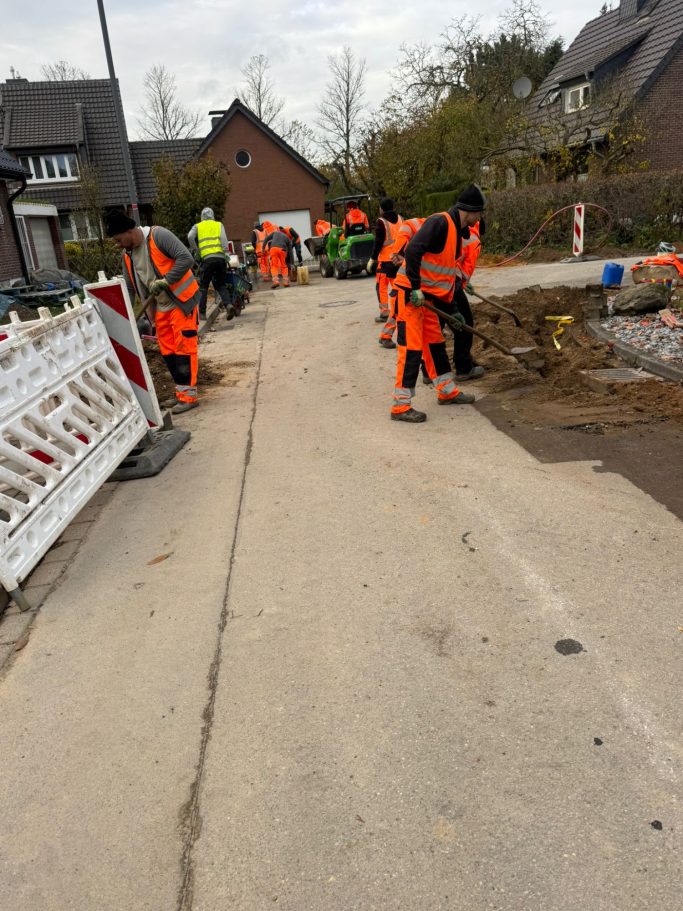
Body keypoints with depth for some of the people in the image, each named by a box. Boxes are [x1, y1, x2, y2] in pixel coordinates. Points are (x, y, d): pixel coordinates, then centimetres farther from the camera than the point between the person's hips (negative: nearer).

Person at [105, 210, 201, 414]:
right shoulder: (127, 254, 6)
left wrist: (164, 281, -23)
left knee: (184, 347, -7)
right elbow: (129, 288, 12)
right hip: (160, 307, 8)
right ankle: (181, 393, 18)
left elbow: (186, 258, -23)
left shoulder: (158, 235, -15)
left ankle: (189, 396, -3)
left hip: (181, 301, -8)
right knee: (168, 351, 9)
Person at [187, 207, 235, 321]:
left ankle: (202, 313, 4)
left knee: (203, 287, 8)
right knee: (221, 285, 13)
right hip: (220, 258, 2)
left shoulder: (197, 226, 16)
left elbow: (190, 237, -3)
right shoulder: (219, 225, 18)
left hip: (207, 258, -1)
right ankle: (228, 304, -11)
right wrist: (226, 253, 0)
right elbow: (223, 238, 1)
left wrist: (197, 252, 5)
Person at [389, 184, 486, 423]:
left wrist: (451, 310, 19)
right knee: (411, 348, -7)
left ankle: (447, 391, 31)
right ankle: (401, 406, -1)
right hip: (411, 293, -10)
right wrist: (415, 288, -27)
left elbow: (447, 275, 20)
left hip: (427, 296, 10)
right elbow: (412, 251, -27)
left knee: (435, 343, 17)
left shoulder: (456, 231, 16)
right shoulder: (440, 222, -15)